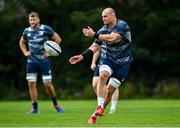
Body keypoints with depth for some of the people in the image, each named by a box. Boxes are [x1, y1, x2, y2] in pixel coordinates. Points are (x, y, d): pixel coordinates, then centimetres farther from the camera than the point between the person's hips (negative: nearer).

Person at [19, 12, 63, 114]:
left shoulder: (46, 29, -7)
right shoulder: (27, 31, 6)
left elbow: (58, 39, 0)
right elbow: (22, 42, 25)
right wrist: (25, 52, 9)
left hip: (44, 60, -4)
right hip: (31, 60, 4)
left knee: (47, 84, -4)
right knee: (31, 84, -4)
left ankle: (56, 104, 19)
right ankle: (35, 108, 3)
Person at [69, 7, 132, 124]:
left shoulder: (122, 25, -18)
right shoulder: (103, 30, -1)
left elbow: (112, 38, -33)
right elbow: (95, 46, 4)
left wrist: (94, 35, -28)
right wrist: (82, 56, -8)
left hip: (122, 62, -3)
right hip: (108, 59, 3)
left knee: (110, 90, -3)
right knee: (103, 76, -29)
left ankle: (96, 114, 11)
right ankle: (100, 106, -30)